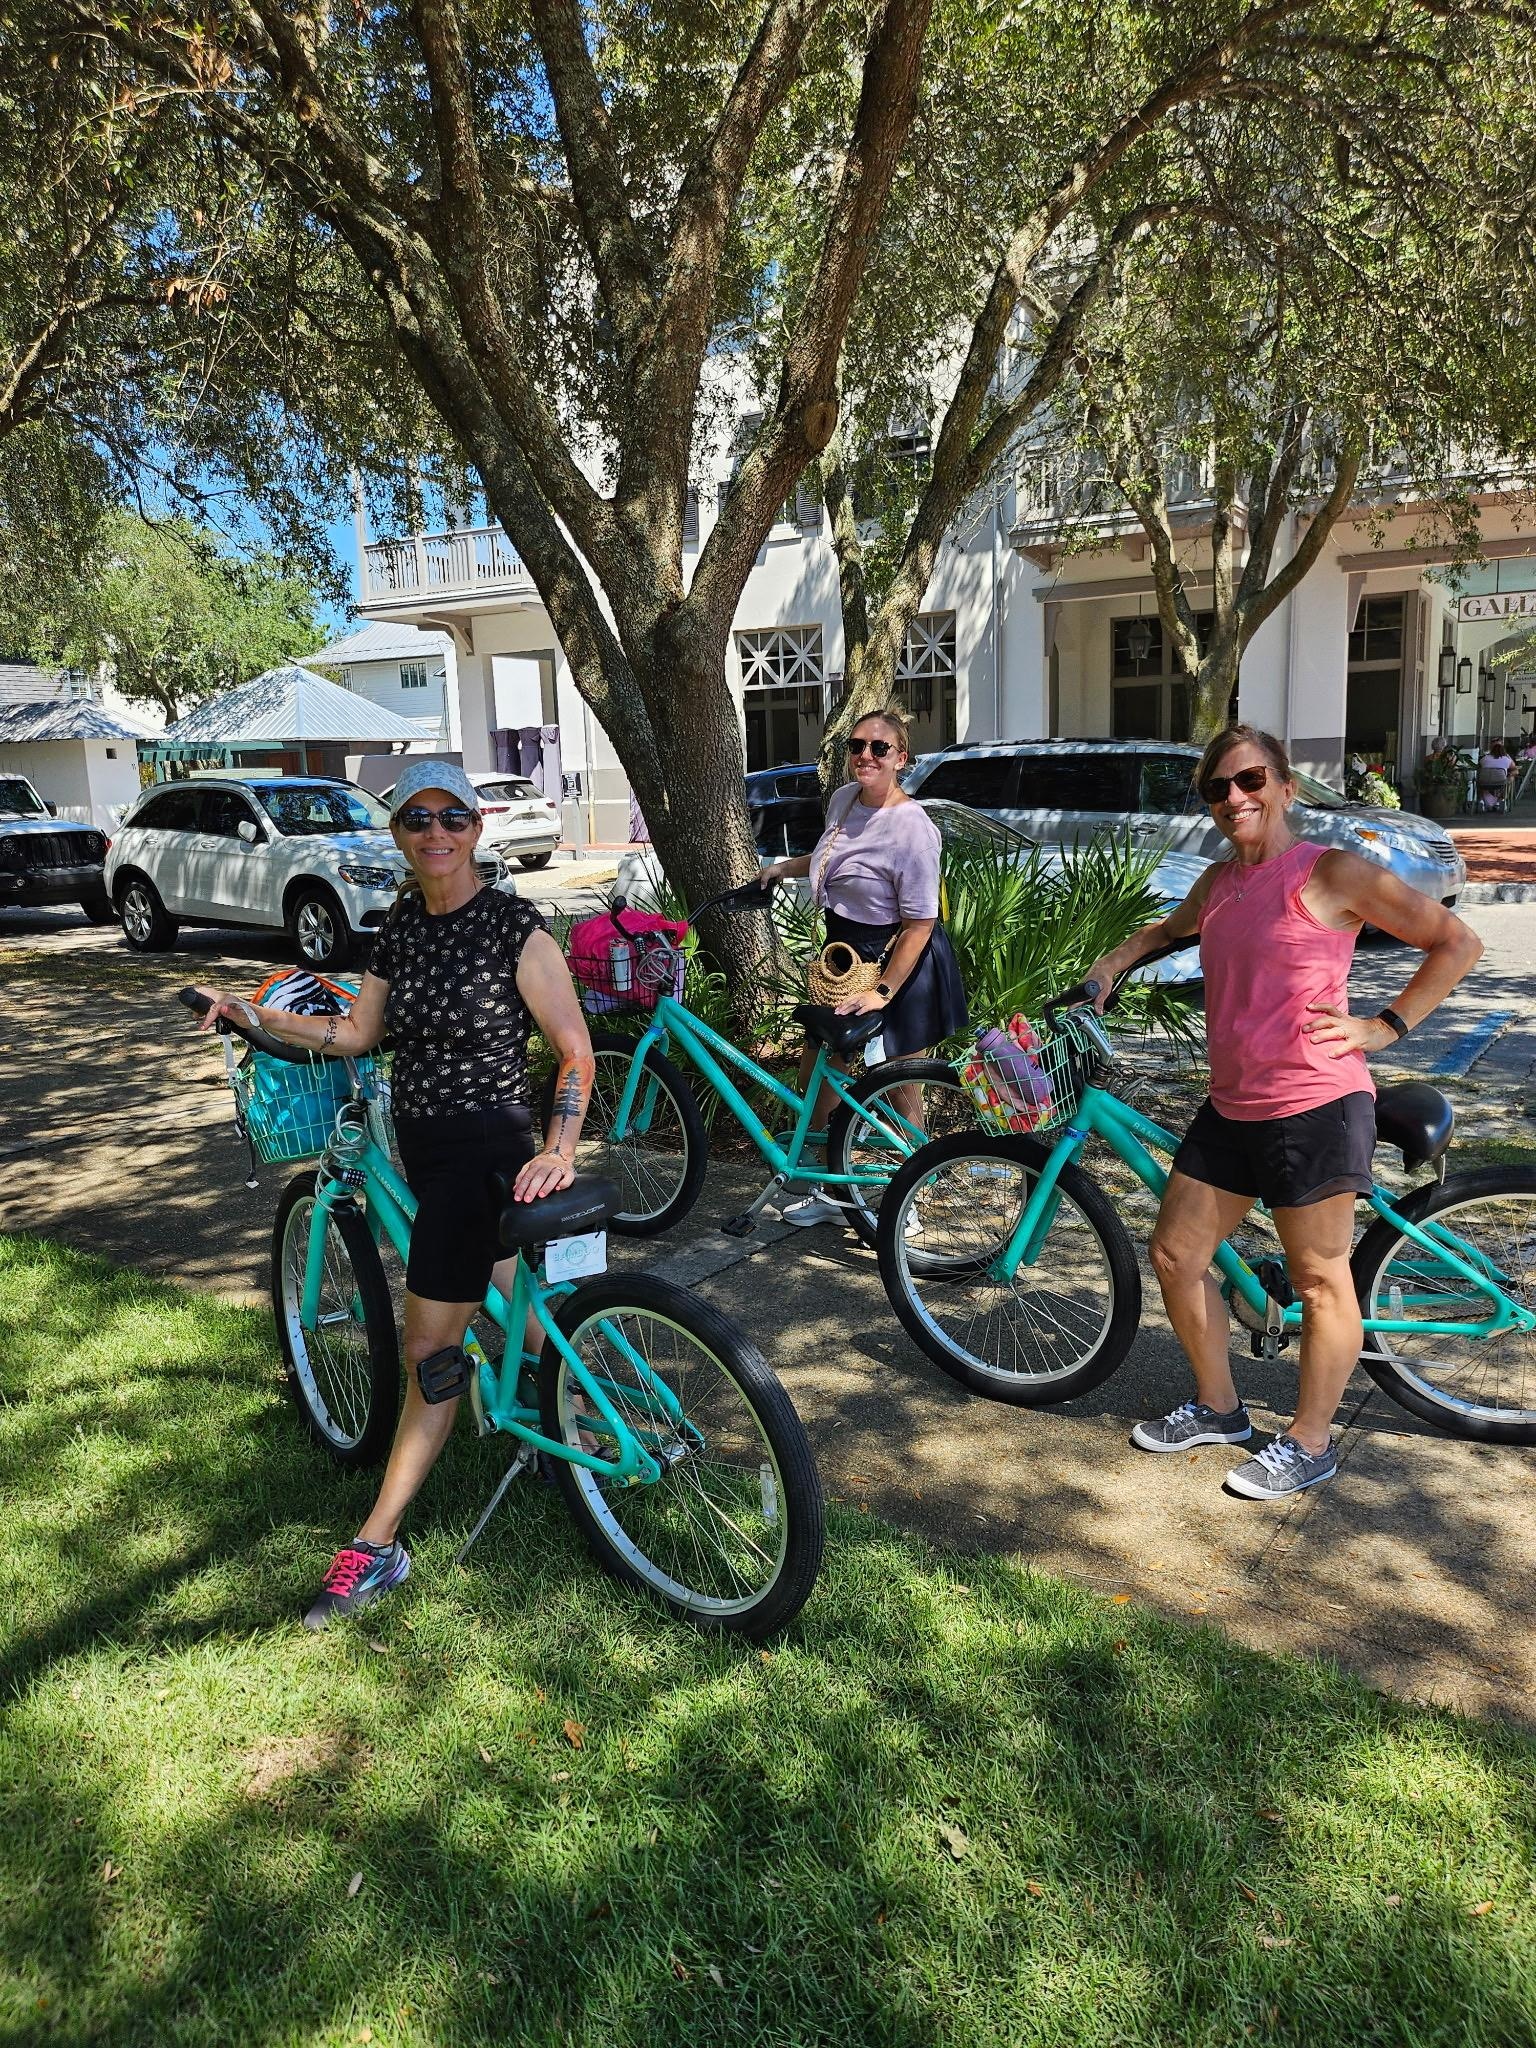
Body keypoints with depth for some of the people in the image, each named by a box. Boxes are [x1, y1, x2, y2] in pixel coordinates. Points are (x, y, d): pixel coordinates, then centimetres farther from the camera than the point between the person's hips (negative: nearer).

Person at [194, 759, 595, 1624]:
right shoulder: (404, 920, 4)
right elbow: (359, 1032, 12)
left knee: (431, 1353, -2)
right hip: (424, 1142, 7)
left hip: (485, 1149, -7)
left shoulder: (515, 926, -17)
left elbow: (577, 1049, -17)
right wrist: (254, 1013, 6)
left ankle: (379, 1548, 9)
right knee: (516, 1306, 23)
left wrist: (559, 1149, -28)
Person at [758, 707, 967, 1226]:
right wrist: (787, 866, 18)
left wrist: (883, 991, -24)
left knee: (899, 1093, 4)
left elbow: (920, 924, -23)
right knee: (815, 1068, 12)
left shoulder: (912, 828, -23)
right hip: (848, 957, 9)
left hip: (900, 967, -8)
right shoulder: (843, 799, 2)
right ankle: (831, 1191, 27)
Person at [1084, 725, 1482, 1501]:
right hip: (1231, 1107, 8)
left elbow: (1457, 942, -4)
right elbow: (1174, 926, 35)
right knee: (1175, 1254, 11)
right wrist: (1114, 961, 20)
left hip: (1315, 1104, -7)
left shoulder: (1331, 872, -9)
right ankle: (1217, 1407, 30)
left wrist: (1384, 1026, -10)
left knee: (1320, 1281, 5)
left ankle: (1309, 1442, 22)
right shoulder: (1219, 881, 11)